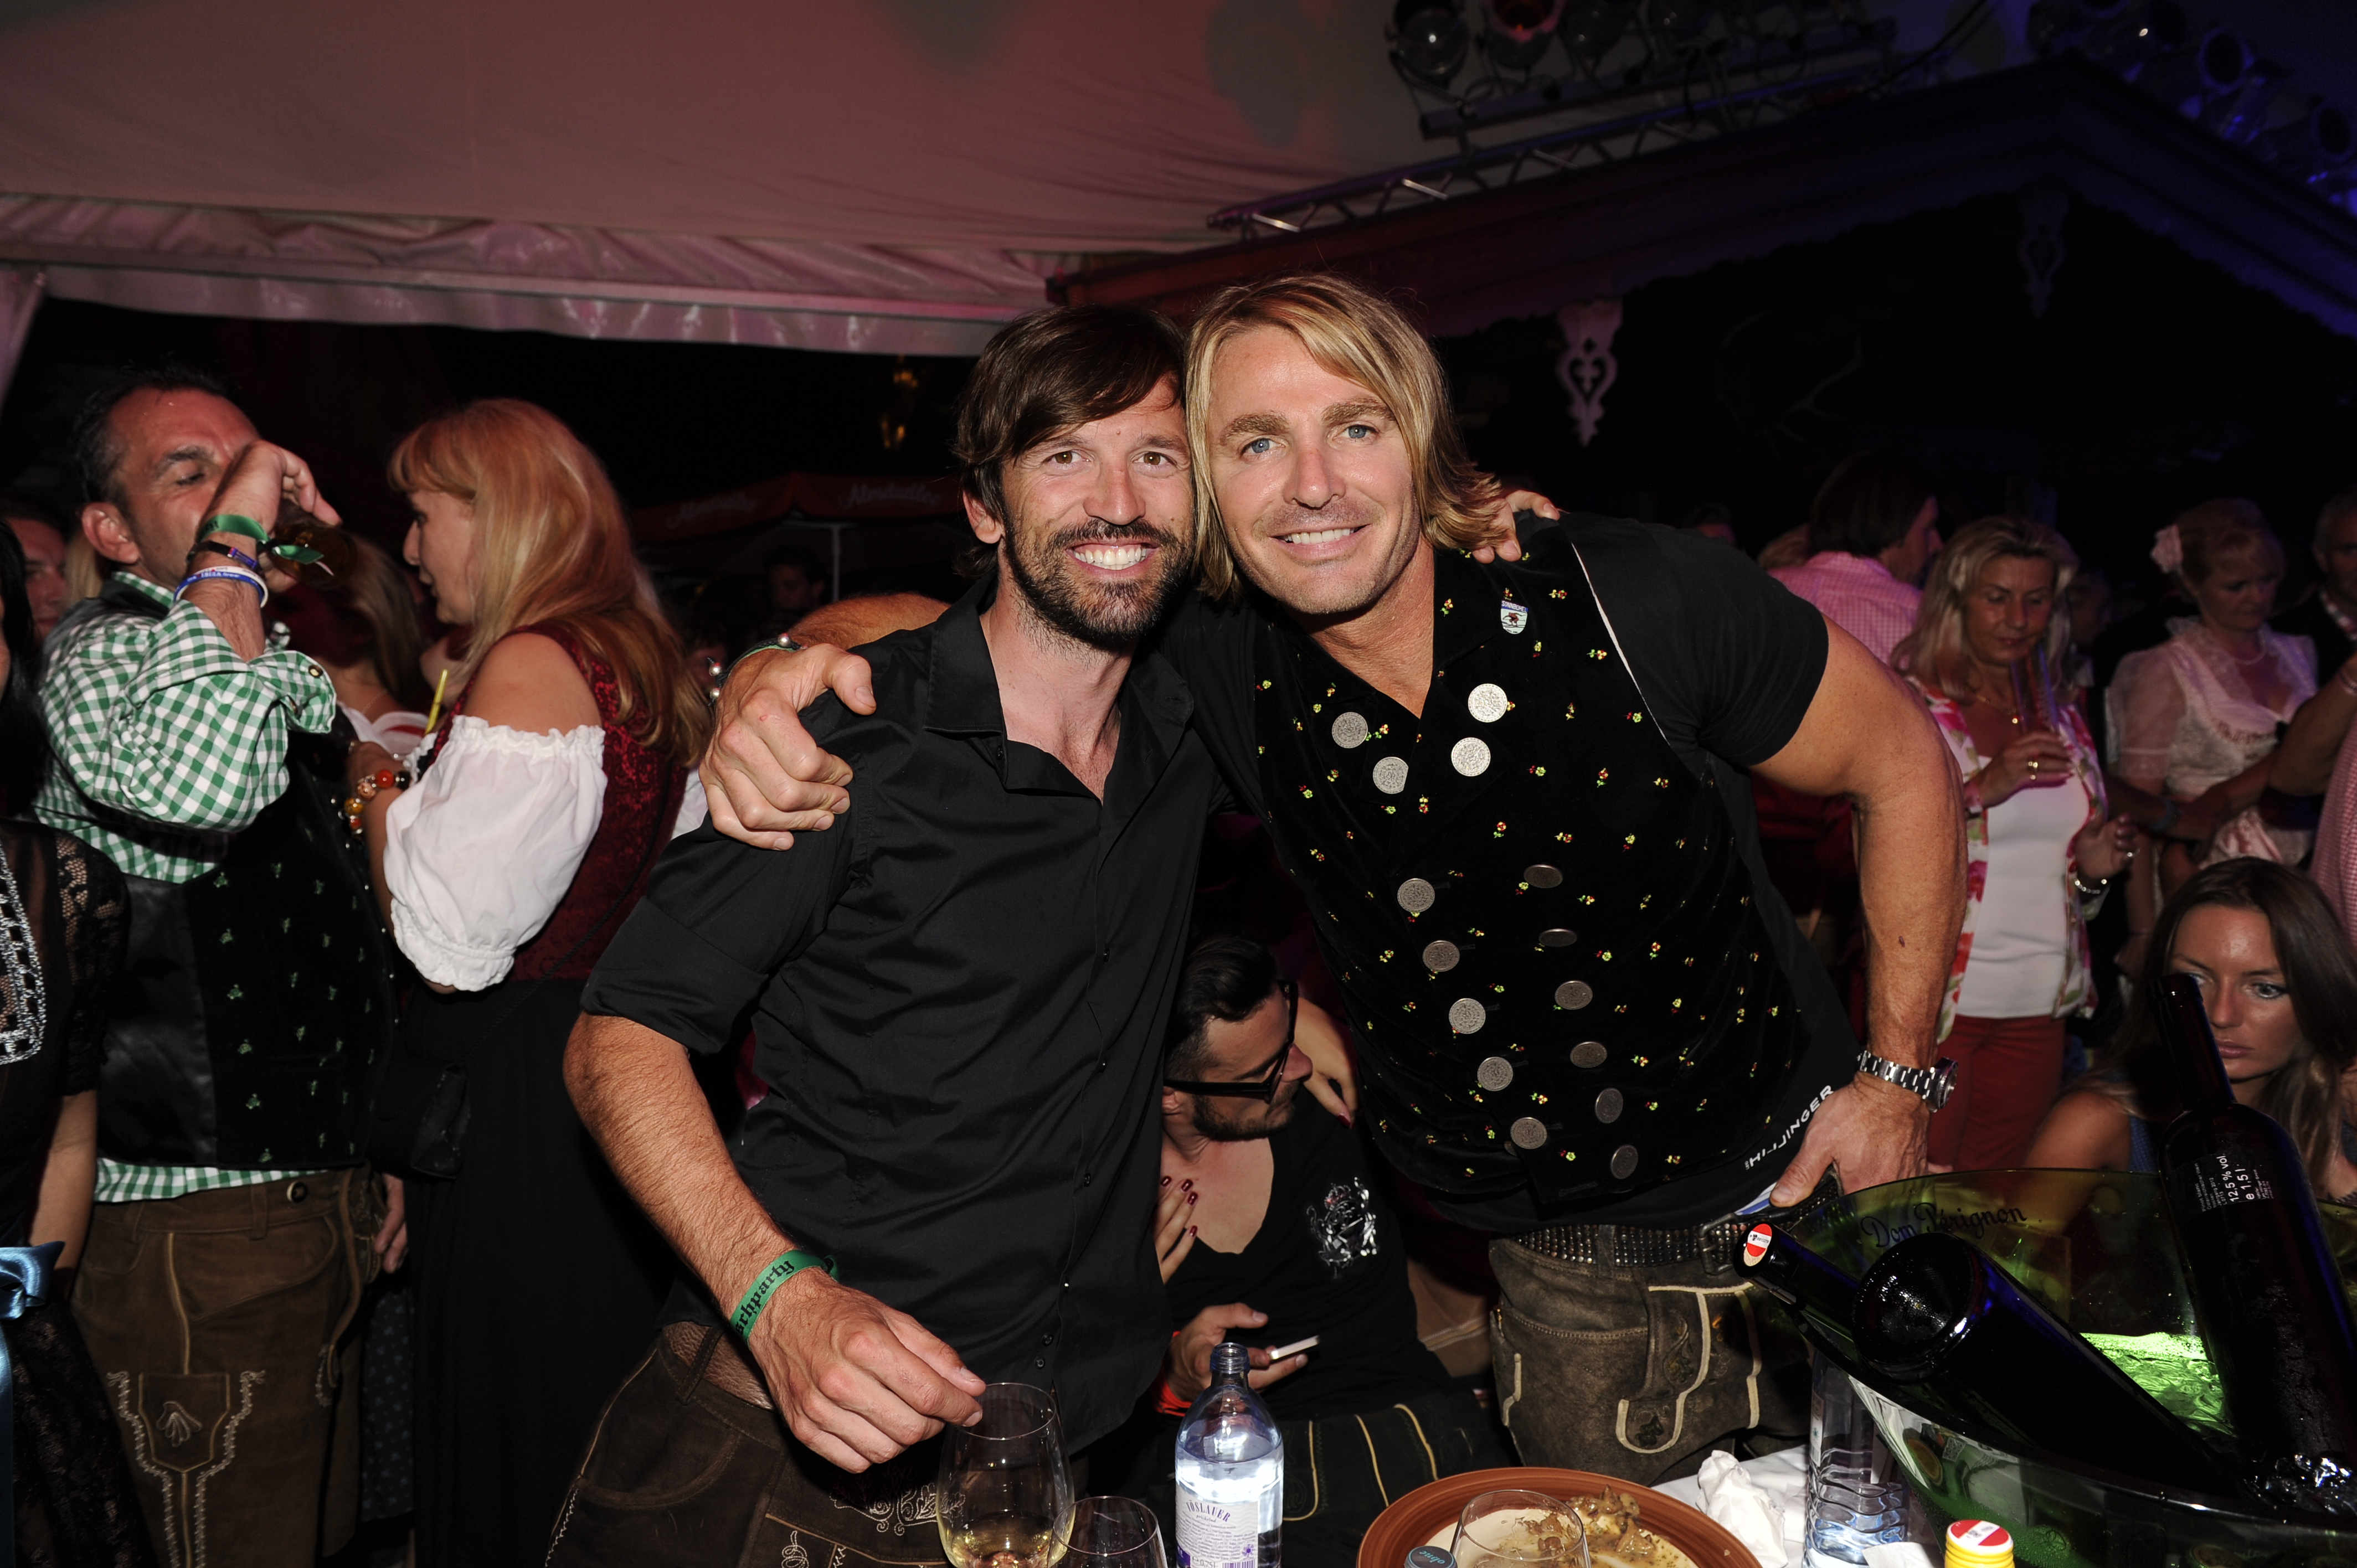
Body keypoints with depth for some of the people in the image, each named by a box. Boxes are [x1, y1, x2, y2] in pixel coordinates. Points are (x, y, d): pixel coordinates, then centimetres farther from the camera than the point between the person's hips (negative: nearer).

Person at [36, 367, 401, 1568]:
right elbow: (206, 783, -37)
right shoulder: (101, 654, -10)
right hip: (197, 1230, -8)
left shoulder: (268, 669, 16)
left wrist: (374, 1162, 20)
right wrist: (232, 541, -24)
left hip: (320, 1208, 8)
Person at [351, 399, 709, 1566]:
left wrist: (382, 803, -4)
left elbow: (448, 951, -21)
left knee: (512, 1435, 6)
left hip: (516, 1099, -9)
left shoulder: (527, 669, -18)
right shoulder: (642, 660, 10)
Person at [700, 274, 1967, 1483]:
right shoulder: (1220, 673, -14)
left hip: (1791, 1177, 0)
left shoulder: (1633, 598, -20)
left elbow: (1902, 763, -6)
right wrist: (774, 674, -25)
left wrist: (1897, 1073, -9)